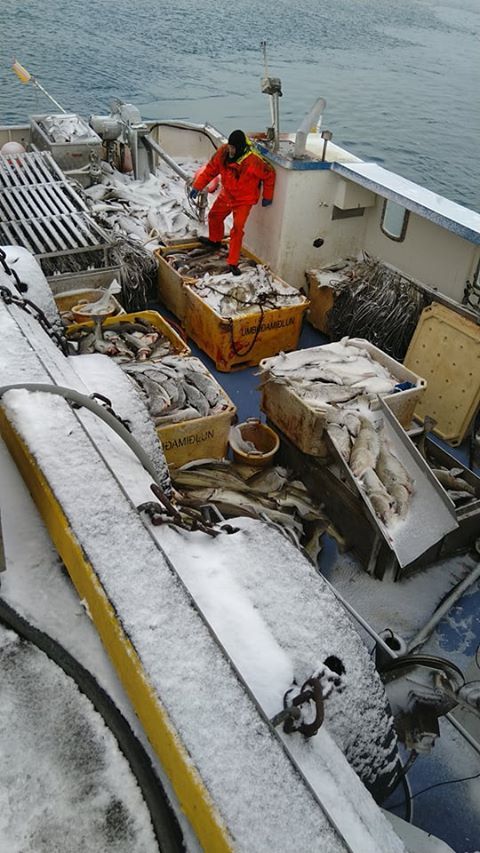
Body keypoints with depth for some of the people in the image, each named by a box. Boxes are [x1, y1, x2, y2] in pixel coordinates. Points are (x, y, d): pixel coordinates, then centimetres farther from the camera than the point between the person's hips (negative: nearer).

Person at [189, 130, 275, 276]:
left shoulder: (254, 161, -31)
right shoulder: (223, 152, -17)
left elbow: (269, 175, -16)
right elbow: (210, 169, -4)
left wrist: (267, 196, -7)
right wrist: (197, 186, -6)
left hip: (244, 200, -6)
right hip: (226, 194, 6)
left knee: (237, 229, -15)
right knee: (214, 216, 22)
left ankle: (233, 263, -5)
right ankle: (215, 240, 52)